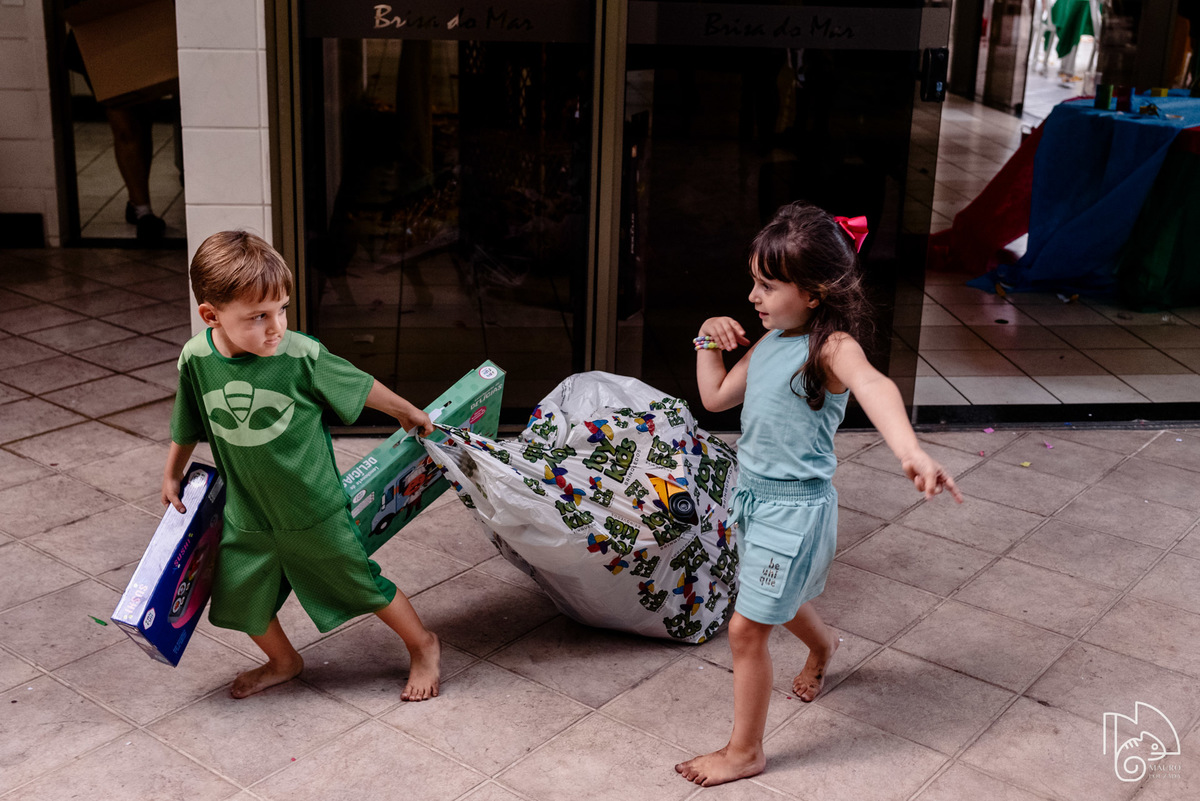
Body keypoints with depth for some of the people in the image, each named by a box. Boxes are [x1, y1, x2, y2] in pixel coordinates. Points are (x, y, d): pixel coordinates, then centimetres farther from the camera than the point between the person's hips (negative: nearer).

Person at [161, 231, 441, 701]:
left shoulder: (302, 356, -23)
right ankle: (283, 662, 43)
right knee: (241, 599, 13)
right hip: (246, 515, 3)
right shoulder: (196, 359, -14)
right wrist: (172, 476, 19)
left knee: (362, 584, 10)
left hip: (314, 512, -3)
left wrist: (410, 413, 8)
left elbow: (361, 388, -6)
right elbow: (188, 427, 6)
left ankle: (423, 645, 34)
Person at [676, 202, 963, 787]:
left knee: (746, 629, 0)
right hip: (754, 494, 8)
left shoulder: (832, 348, -24)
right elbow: (716, 397, 13)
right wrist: (709, 342, -3)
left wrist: (910, 453, -65)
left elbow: (874, 387, -46)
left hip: (794, 507, -8)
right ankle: (823, 645, 64)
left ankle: (744, 751, 18)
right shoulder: (769, 342, 1)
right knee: (778, 603, 30)